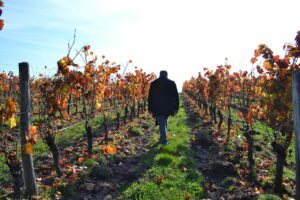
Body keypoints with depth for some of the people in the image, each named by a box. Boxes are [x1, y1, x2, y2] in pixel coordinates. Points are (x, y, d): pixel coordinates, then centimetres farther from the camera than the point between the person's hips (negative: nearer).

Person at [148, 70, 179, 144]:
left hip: (158, 108, -1)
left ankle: (164, 140, -4)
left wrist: (150, 108, 8)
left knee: (162, 124, 2)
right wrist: (176, 107, 6)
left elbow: (150, 97, 3)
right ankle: (163, 138, 25)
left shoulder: (154, 83, 3)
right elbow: (176, 96, 2)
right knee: (164, 123, 19)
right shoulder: (172, 83, 3)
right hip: (168, 107, 2)